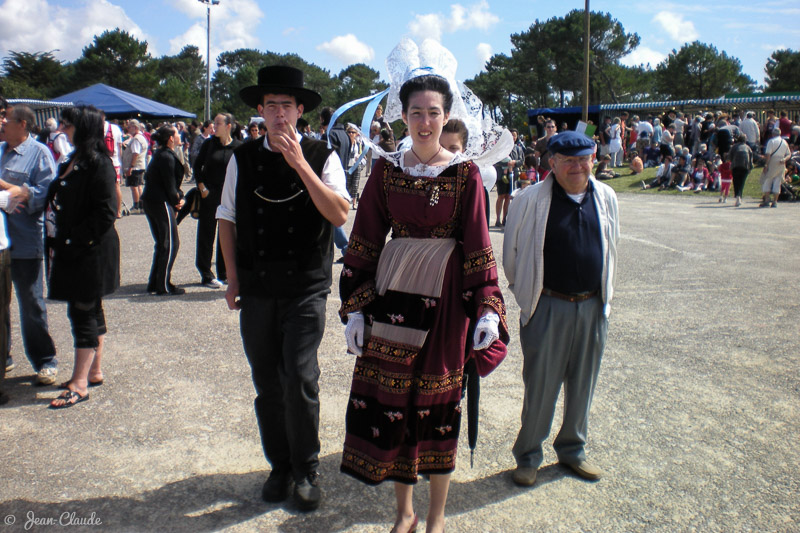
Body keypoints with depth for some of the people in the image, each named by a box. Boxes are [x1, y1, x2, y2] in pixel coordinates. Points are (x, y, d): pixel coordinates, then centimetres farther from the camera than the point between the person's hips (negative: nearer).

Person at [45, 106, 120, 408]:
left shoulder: (99, 164, -16)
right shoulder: (73, 162, 14)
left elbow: (106, 213, -22)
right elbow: (58, 202, 20)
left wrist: (74, 241, -20)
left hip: (89, 253, -9)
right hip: (71, 250, 9)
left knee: (84, 313, -3)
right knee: (90, 312, 16)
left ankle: (80, 385, 5)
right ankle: (94, 372, 28)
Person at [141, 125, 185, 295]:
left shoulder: (160, 154, 15)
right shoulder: (167, 157, -16)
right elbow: (170, 185, -17)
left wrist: (178, 198, 4)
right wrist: (177, 201, 0)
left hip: (150, 202, 10)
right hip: (161, 203, -10)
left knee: (161, 243, 16)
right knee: (170, 243, -3)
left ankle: (154, 283, 22)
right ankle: (164, 286, 0)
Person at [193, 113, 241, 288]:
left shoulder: (238, 147, -1)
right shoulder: (209, 144, 0)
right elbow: (197, 166, 5)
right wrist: (202, 188, -5)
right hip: (209, 195, 0)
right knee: (206, 234, 2)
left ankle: (223, 273, 21)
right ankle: (206, 275, 9)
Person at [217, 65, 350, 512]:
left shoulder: (322, 157, -2)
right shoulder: (243, 160, 6)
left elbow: (340, 215, -15)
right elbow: (227, 220, 11)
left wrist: (300, 164, -20)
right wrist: (233, 279, 7)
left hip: (306, 290, -3)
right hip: (257, 290, 3)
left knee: (300, 379, -10)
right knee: (267, 385, 10)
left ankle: (306, 470, 14)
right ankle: (280, 468, 29)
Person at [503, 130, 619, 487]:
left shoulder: (606, 198, 3)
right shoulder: (532, 199, -11)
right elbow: (511, 250, 0)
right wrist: (525, 292, 6)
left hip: (593, 306, 4)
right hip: (548, 307, -4)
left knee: (582, 384, 16)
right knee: (540, 386, 5)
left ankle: (572, 449, 35)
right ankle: (528, 456, 24)